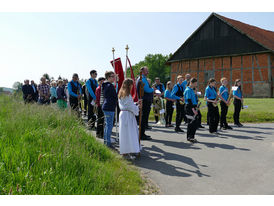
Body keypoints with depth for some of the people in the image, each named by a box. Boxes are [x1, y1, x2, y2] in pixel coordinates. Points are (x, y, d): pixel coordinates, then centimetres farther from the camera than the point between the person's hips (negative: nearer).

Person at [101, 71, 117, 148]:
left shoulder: (105, 85, 15)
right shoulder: (110, 86, -16)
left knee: (107, 124, 17)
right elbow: (115, 97, -14)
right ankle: (108, 143, -4)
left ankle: (105, 141, 26)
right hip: (110, 108, -10)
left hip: (105, 107, 10)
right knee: (109, 125, -7)